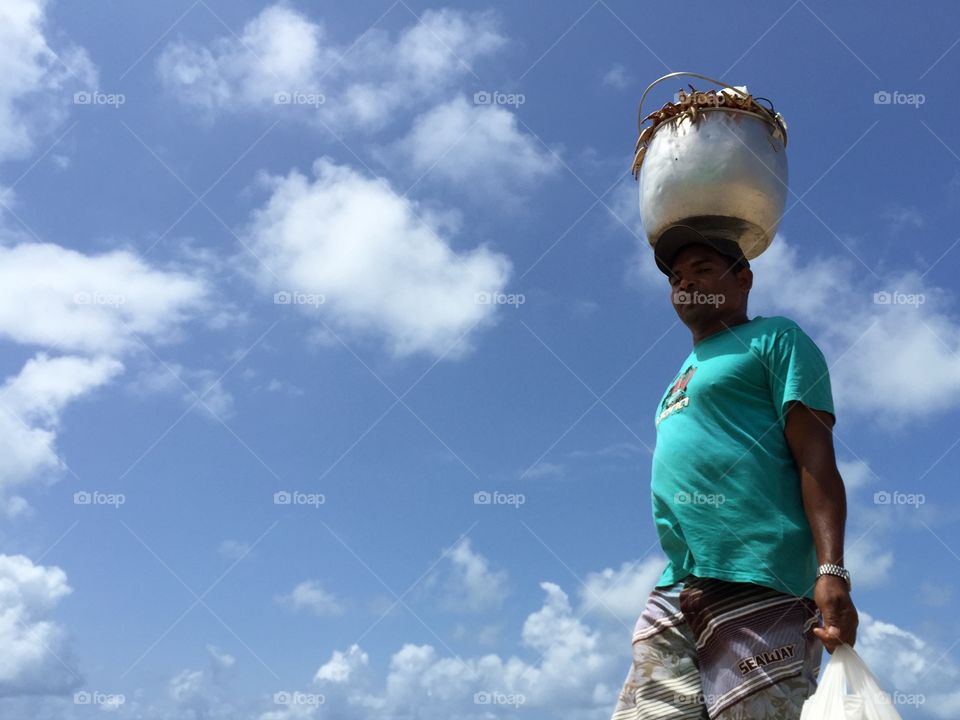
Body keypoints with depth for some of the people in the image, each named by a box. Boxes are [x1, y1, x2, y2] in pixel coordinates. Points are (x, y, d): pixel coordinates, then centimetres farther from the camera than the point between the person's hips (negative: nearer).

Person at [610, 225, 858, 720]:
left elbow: (815, 458, -5)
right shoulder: (686, 373, 29)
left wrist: (831, 571, -17)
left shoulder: (774, 338, 7)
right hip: (675, 592, 7)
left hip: (756, 585, -7)